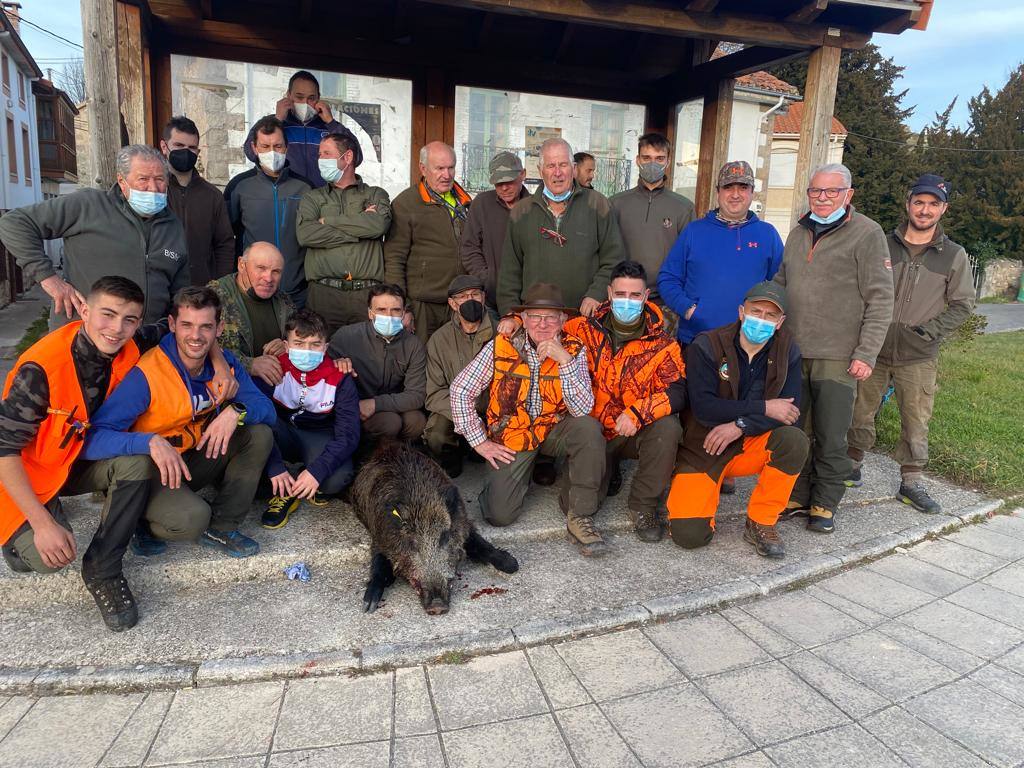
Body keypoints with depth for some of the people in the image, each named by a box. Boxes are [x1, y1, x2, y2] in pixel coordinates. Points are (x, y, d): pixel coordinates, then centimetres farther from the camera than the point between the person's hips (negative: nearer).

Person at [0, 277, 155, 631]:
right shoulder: (42, 366, -29)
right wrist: (42, 523, -28)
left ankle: (102, 571, -12)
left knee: (137, 462, -25)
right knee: (50, 557, -25)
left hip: (80, 457, 5)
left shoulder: (127, 353, -13)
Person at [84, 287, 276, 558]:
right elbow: (92, 438, -29)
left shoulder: (225, 363, -6)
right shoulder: (146, 374, -24)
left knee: (260, 434, -14)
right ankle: (145, 523, 5)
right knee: (192, 518, -33)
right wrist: (151, 442, -45)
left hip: (197, 459, 6)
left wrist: (237, 411, -28)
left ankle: (221, 527, -5)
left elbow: (267, 409, -6)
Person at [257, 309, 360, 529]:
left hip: (320, 438, -1)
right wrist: (275, 468, -34)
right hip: (283, 434, 1)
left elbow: (348, 435, -20)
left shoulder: (339, 380, -17)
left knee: (338, 478, -33)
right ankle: (284, 493, -16)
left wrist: (317, 471, -35)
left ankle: (315, 485, 6)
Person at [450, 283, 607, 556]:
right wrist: (479, 441, -6)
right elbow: (461, 391, -5)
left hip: (554, 431, 1)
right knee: (500, 515, -13)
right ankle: (520, 475, 23)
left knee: (589, 428, -32)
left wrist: (564, 360, -30)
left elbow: (583, 409, -21)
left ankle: (579, 516, -16)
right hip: (511, 437, 0)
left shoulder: (573, 350, -9)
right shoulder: (500, 347, -11)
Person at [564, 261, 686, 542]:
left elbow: (678, 391, -17)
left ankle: (644, 506, -11)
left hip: (639, 433, 0)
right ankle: (607, 470, 21)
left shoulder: (662, 344, -4)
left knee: (667, 427, -34)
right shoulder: (585, 331, -1)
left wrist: (637, 413, -31)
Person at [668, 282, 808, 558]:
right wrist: (764, 407, -22)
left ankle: (760, 524, -9)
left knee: (795, 440, -29)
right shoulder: (706, 346, -13)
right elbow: (703, 408, -21)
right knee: (689, 535, -18)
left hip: (750, 445, 3)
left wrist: (741, 426, -25)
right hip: (701, 450, -3)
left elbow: (790, 410, -12)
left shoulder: (787, 350, -3)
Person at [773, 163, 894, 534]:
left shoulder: (867, 234, -3)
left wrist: (866, 354, -13)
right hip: (793, 353, 5)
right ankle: (797, 496, 25)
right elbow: (779, 285, 22)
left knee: (831, 437, 4)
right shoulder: (799, 233, 14)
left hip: (838, 359, -5)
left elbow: (880, 301, -7)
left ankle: (824, 504, 19)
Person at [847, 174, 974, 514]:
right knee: (861, 413, 8)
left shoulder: (954, 256, 3)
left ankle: (911, 483, 19)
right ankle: (852, 467, 26)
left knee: (916, 422, 5)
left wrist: (926, 332, -7)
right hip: (873, 350, 0)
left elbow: (963, 304, 4)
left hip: (919, 358, 0)